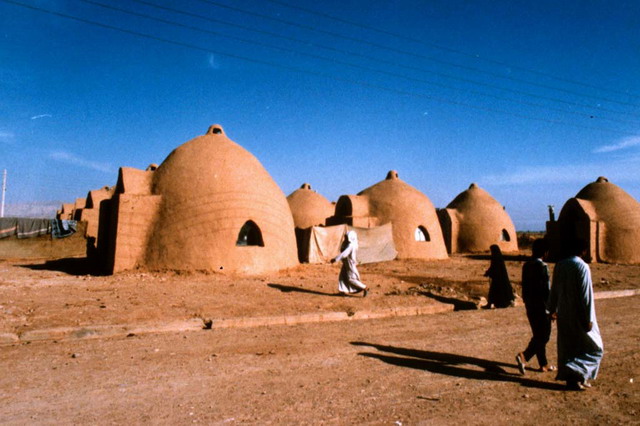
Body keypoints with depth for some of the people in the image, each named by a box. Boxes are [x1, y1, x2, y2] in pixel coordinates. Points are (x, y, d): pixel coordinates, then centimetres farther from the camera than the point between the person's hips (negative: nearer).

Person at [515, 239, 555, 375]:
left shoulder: (526, 265, 8)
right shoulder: (542, 266, -16)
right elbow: (546, 290, -17)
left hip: (530, 306, 8)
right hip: (541, 306, -8)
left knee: (538, 335, 16)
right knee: (543, 336, 1)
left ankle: (543, 364, 25)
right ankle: (524, 356, -13)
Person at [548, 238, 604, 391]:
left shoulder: (560, 265, 3)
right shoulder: (582, 267, -15)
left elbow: (554, 290, 10)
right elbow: (586, 295, -16)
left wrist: (552, 309, 19)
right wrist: (589, 319, -13)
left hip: (563, 315, 6)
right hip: (579, 315, -6)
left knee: (566, 346, 14)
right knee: (593, 347, 9)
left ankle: (570, 378, 20)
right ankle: (576, 374, -1)